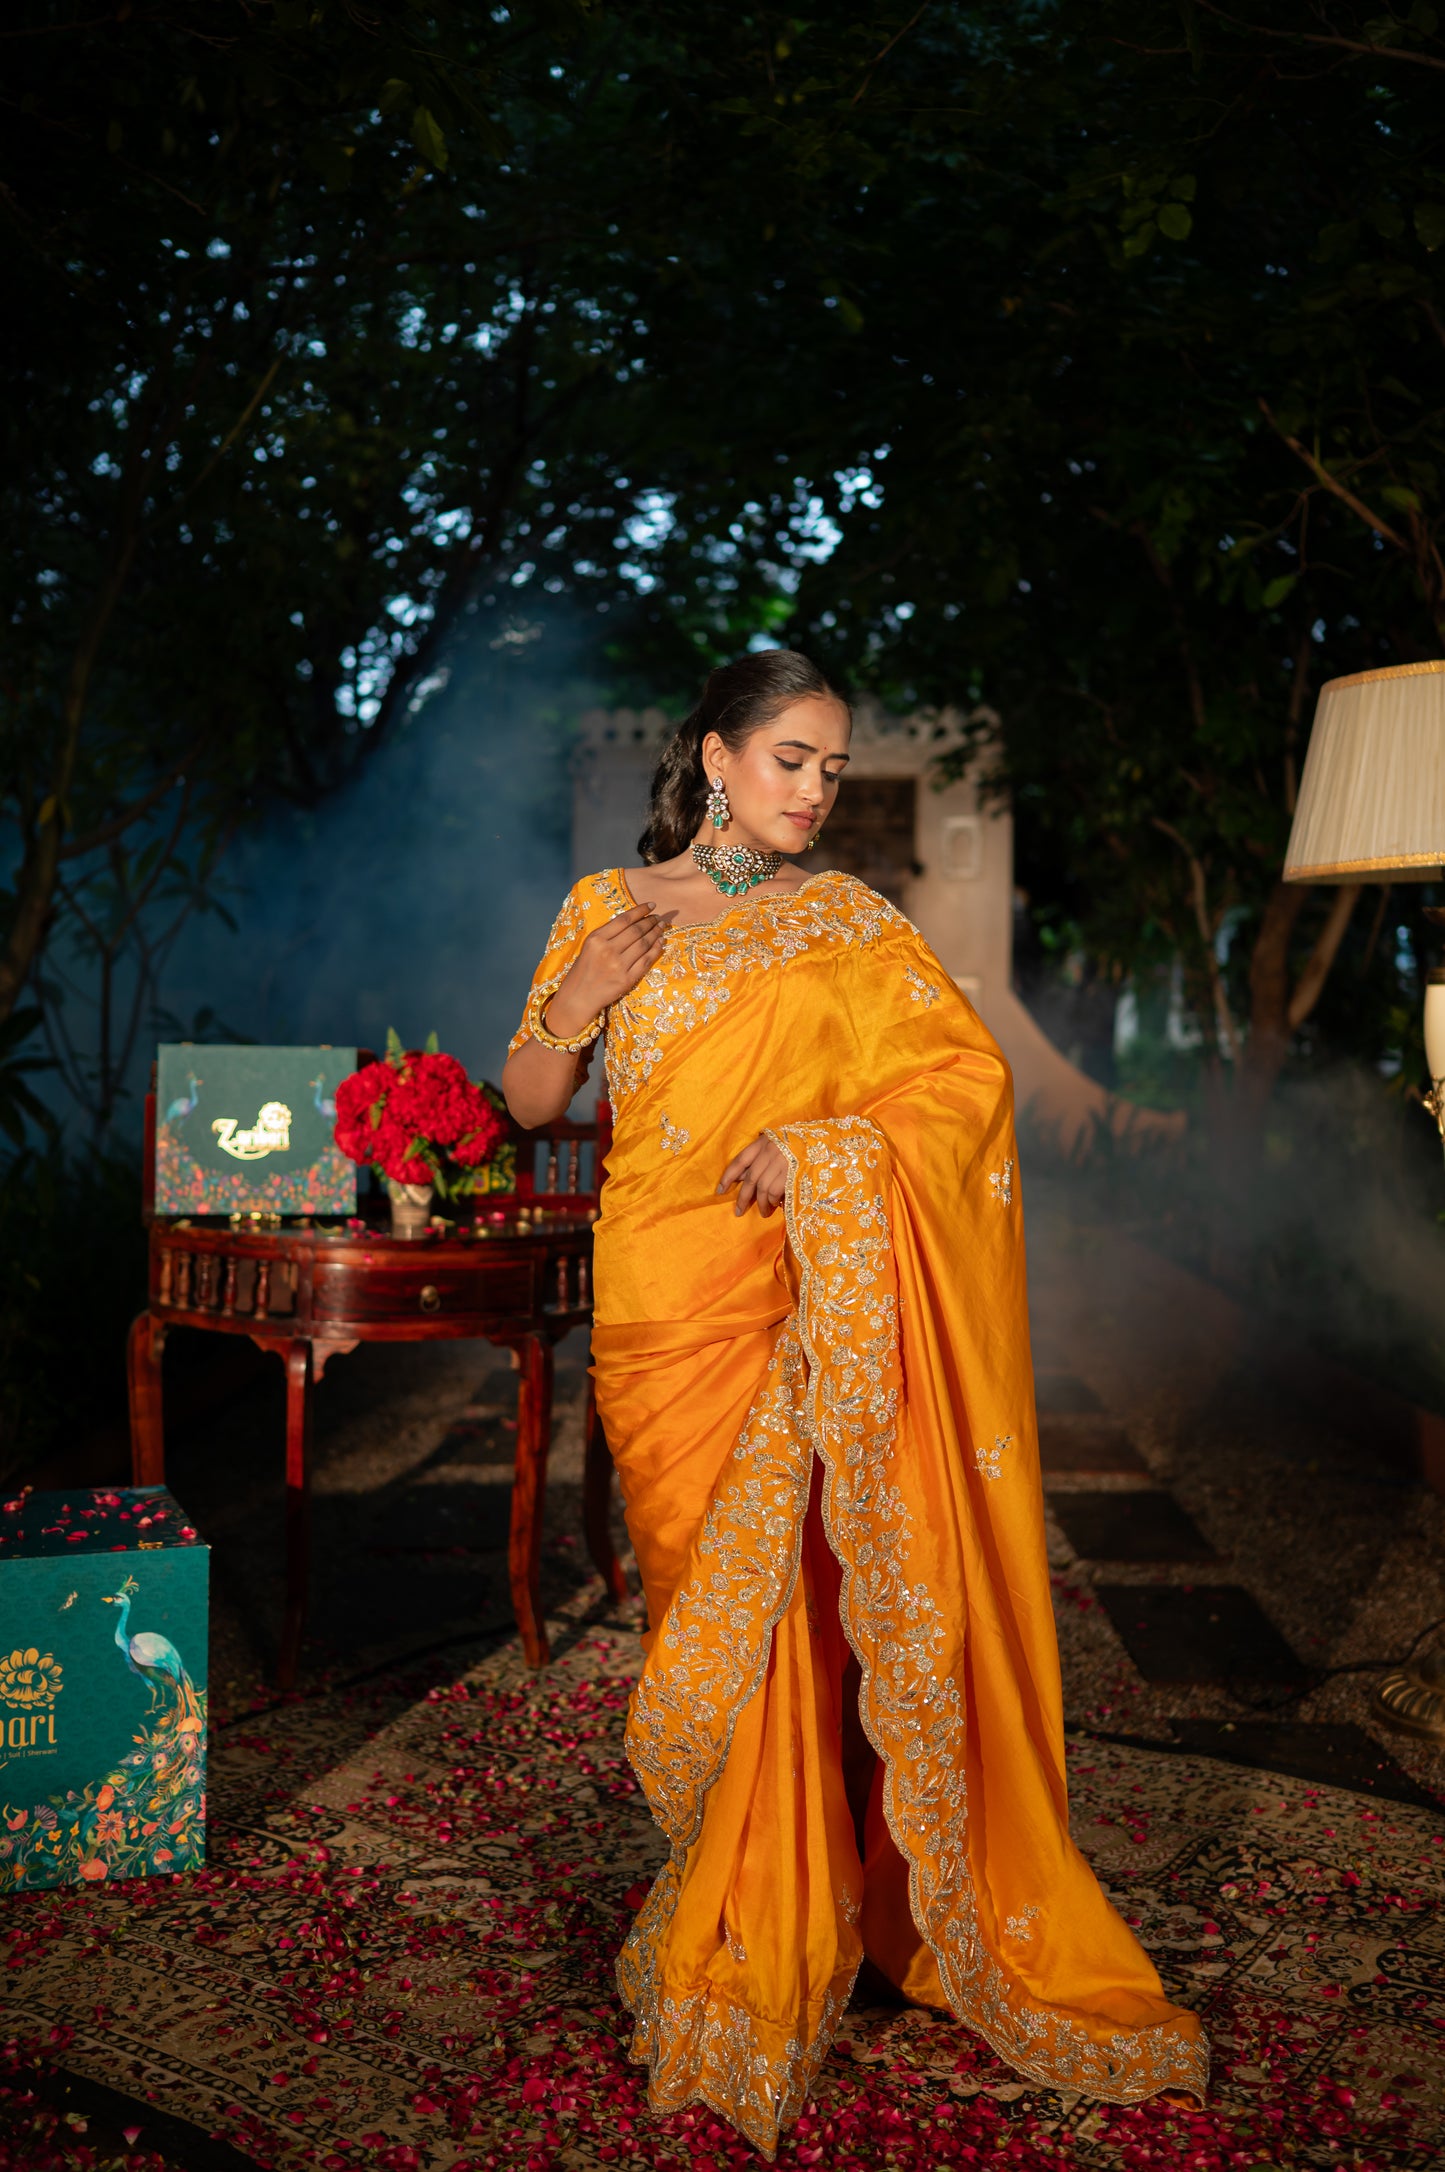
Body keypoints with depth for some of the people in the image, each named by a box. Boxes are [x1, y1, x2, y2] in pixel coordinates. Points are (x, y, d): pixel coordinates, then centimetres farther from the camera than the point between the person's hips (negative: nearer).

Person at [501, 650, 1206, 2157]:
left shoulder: (849, 924, 6)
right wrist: (583, 994, -11)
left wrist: (821, 1142, -16)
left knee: (783, 1603, -3)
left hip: (804, 1300, -1)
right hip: (659, 1308, 1)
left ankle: (762, 1955, 14)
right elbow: (530, 1104, 7)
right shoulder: (608, 908, 9)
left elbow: (970, 1073, -2)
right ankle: (728, 1895, 23)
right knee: (699, 1595, 5)